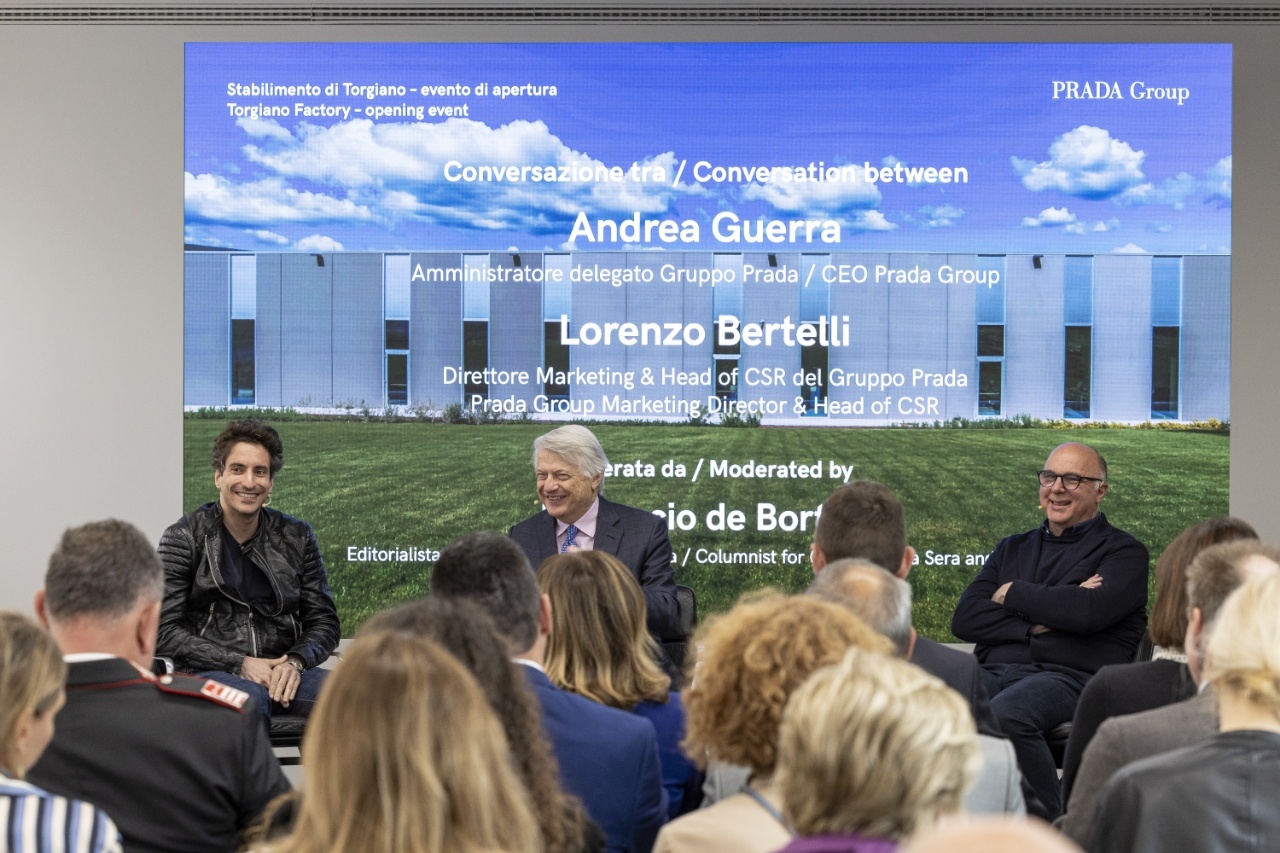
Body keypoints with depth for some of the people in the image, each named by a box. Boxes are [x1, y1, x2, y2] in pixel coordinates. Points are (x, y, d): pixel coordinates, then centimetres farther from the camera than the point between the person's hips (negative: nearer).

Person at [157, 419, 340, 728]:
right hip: (209, 673, -3)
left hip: (283, 670, 3)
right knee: (250, 698, -39)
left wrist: (295, 662, -10)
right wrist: (239, 664, -14)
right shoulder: (183, 538, 4)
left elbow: (323, 622, 13)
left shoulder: (297, 538, 14)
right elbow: (167, 631, -2)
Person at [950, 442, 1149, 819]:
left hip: (1066, 675, -4)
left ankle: (1049, 820, -22)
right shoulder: (1013, 548, 27)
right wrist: (1037, 622, -3)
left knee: (1005, 714, -38)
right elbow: (964, 619, 13)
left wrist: (1014, 593, 5)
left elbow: (1089, 611, -10)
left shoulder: (1123, 552, 12)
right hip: (994, 672, 4)